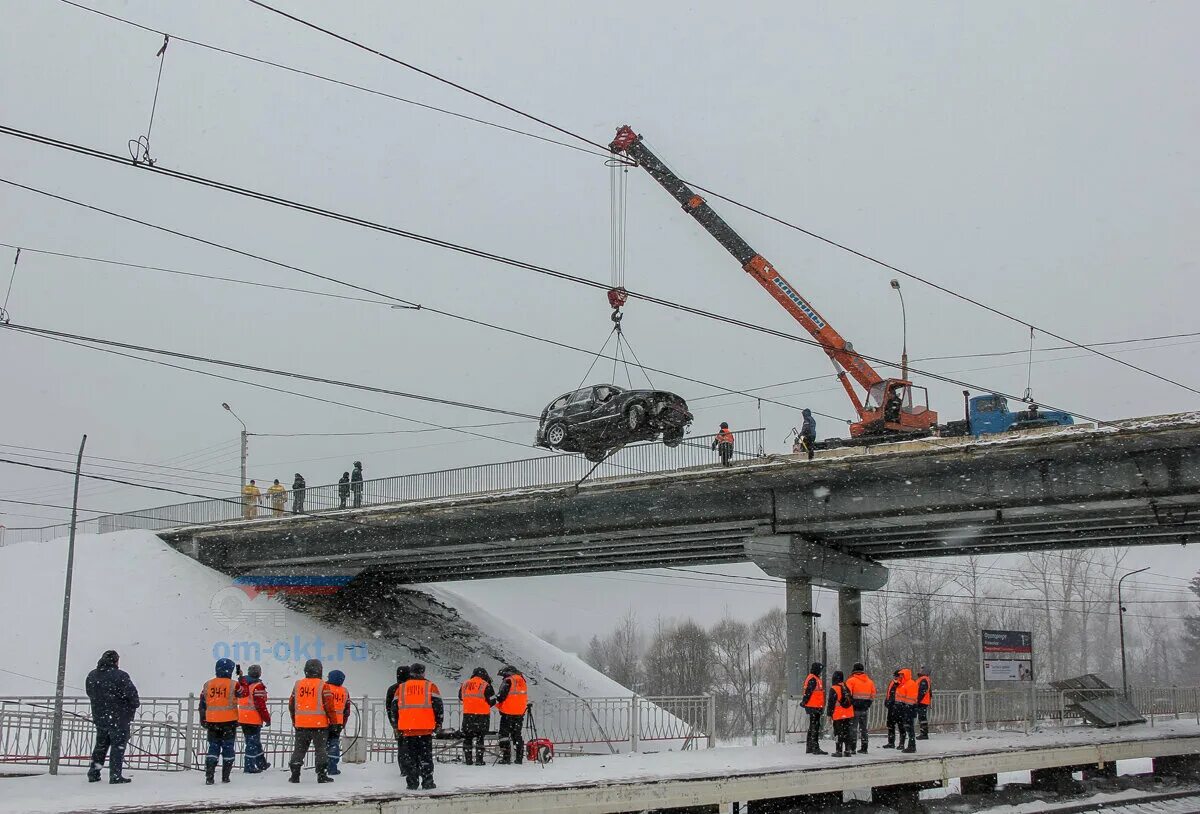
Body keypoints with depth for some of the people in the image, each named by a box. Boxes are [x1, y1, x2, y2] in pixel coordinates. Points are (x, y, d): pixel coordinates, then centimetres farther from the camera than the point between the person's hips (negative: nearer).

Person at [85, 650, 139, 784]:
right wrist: (136, 704, 4)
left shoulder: (91, 676, 4)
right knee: (118, 745, 2)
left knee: (101, 745, 20)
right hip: (119, 718, -6)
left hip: (99, 717, 6)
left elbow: (90, 695, 13)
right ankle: (115, 775, 0)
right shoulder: (120, 676, -17)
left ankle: (93, 773, 20)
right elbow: (131, 694, -16)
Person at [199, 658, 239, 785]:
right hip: (229, 722, -3)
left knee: (213, 748, 9)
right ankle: (225, 777, 11)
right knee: (228, 748, 9)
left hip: (212, 722, 3)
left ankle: (209, 777, -2)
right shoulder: (233, 685, -9)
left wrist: (203, 720, 19)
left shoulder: (208, 685, 4)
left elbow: (202, 704, 9)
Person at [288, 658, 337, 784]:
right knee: (321, 749, 4)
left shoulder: (298, 684, 5)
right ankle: (322, 775, 1)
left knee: (299, 749, 12)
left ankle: (294, 775, 11)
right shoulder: (323, 686, -8)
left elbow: (291, 704, 11)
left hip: (301, 724, 4)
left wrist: (294, 720, 23)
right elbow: (329, 705, -10)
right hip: (319, 724, -4)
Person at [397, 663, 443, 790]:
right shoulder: (430, 686, 3)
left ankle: (412, 783, 6)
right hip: (426, 728, -2)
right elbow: (438, 705, 0)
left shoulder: (401, 688, 11)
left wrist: (397, 726, 19)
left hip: (407, 728, 2)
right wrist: (438, 724, 8)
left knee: (411, 756, 8)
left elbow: (395, 708, 12)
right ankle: (427, 782, 2)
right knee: (426, 756, 5)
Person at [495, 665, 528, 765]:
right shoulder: (523, 681, 12)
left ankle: (506, 757, -6)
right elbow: (525, 698, 18)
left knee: (504, 734, -1)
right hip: (520, 713, 7)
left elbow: (501, 696, -15)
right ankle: (519, 758, 11)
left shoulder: (508, 681, -11)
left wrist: (496, 700, 1)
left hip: (508, 713, -7)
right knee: (517, 735, 14)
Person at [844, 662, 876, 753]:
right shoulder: (870, 681, 9)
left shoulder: (851, 680, -9)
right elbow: (872, 696, 14)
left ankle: (852, 748, -6)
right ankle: (864, 748, 14)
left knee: (853, 728, -2)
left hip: (854, 708, -5)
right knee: (863, 728, 12)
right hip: (865, 709, 5)